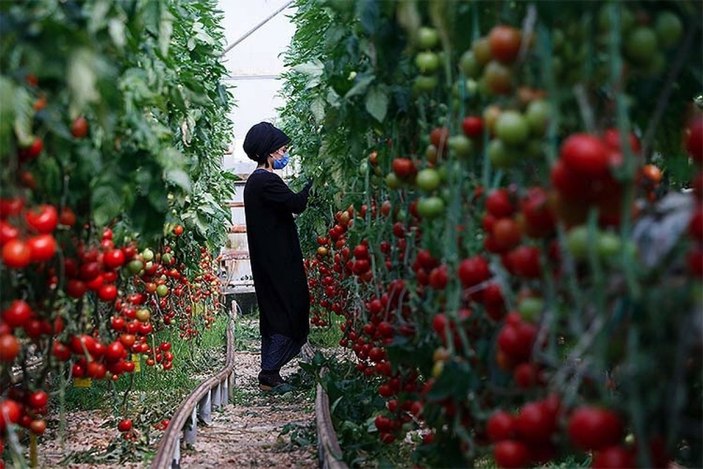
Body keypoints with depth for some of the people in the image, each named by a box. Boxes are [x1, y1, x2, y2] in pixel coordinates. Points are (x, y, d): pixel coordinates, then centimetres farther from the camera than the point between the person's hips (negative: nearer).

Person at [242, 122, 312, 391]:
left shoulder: (255, 181, 14)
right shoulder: (267, 181, -18)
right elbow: (297, 204, -21)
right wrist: (315, 181, -11)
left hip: (267, 261, 10)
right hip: (279, 262, -10)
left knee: (273, 316, 14)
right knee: (289, 316, -5)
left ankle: (269, 373, 19)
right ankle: (269, 374, -5)